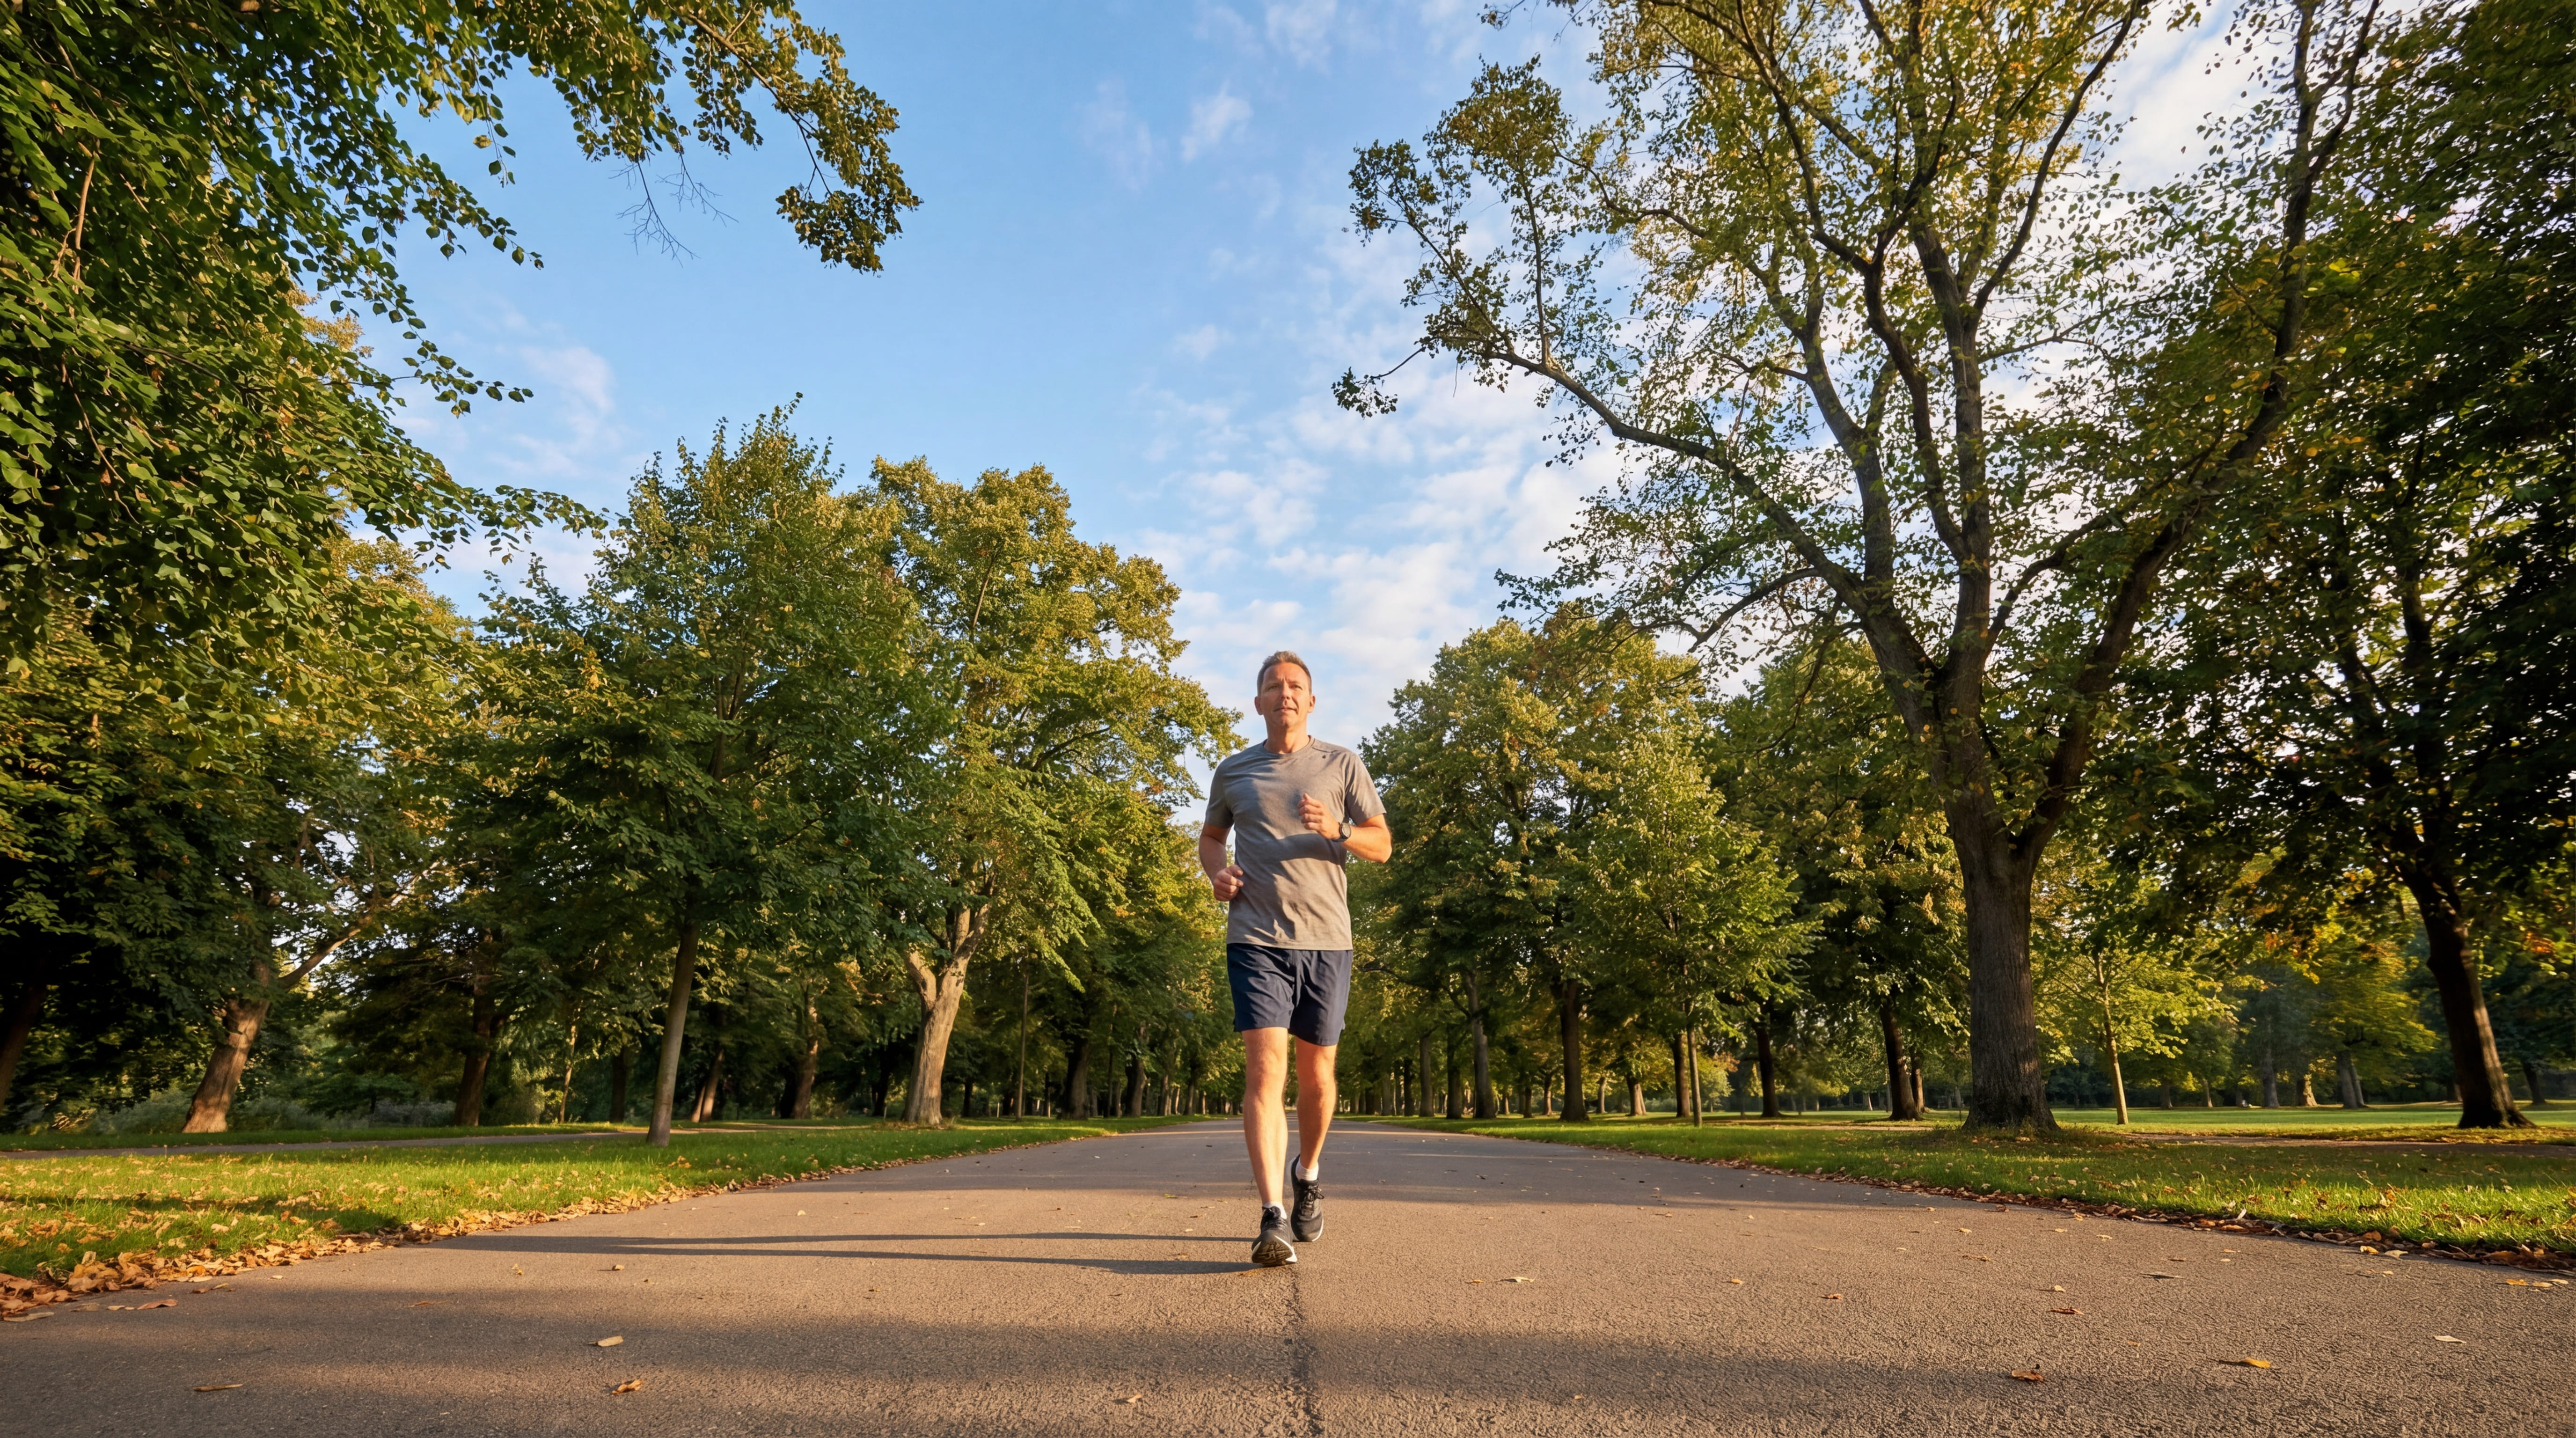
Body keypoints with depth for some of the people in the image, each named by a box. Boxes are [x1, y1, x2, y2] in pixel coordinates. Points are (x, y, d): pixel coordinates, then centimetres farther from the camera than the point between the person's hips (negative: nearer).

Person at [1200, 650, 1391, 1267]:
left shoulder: (1341, 765, 8)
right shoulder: (1233, 771, 11)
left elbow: (1382, 845, 7)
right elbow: (1210, 836, 25)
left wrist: (1337, 831, -13)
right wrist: (1217, 871, 3)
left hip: (1326, 938, 1)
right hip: (1256, 938, 0)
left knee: (1315, 1071, 11)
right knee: (1264, 1069, -13)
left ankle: (1308, 1174, 37)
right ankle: (1273, 1218, -13)